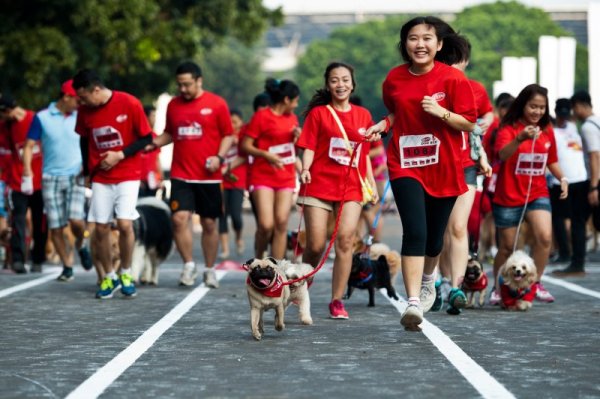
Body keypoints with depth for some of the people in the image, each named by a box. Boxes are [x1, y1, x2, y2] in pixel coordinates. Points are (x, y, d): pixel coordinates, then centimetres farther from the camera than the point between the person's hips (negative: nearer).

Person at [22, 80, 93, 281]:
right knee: (55, 227, 0)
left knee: (75, 219, -18)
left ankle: (81, 244, 13)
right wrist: (27, 170, -13)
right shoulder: (42, 118, -1)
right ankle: (67, 266, 14)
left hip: (75, 177, 0)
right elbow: (29, 146, 0)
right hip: (51, 177, 0)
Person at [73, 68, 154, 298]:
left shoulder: (129, 104, -14)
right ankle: (109, 277, 16)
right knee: (101, 228, -1)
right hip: (100, 178, 3)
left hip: (128, 175, -3)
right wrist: (87, 171, 13)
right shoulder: (85, 111, -2)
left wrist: (120, 155, -17)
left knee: (125, 225, -15)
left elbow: (146, 138, -8)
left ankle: (126, 273, 7)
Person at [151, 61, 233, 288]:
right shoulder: (173, 105, 8)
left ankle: (210, 270, 19)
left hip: (208, 176, -2)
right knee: (180, 218, -13)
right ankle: (189, 265, 2)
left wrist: (219, 157, -12)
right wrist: (153, 143, 0)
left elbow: (228, 135, 2)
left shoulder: (216, 104, -1)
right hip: (181, 175, 2)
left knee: (209, 223, 6)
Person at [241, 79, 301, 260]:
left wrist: (296, 137, 3)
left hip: (286, 177, 5)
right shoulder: (261, 116, -6)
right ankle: (258, 259, 11)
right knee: (266, 225, -14)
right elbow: (245, 145, -8)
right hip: (263, 177, -5)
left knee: (281, 224, -4)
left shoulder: (292, 118, 13)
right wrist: (266, 155, -20)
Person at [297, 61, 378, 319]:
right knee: (315, 246, -3)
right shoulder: (318, 113, 5)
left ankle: (337, 300, -6)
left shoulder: (363, 116, 13)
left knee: (345, 239, -13)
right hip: (319, 184, -2)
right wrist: (305, 169, -18)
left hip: (351, 187, 2)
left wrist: (372, 184, 16)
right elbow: (309, 147, 0)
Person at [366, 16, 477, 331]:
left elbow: (469, 123, -6)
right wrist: (383, 125, 0)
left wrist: (441, 112, -21)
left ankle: (428, 278, 45)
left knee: (434, 235, 12)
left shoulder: (453, 78, -8)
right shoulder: (394, 78, 1)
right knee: (414, 231, -17)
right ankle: (414, 302, -21)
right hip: (405, 164, 0)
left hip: (443, 168, 0)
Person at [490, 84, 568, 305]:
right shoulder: (509, 129, -10)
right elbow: (503, 154, -31)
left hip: (537, 194, 3)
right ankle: (498, 289, 25)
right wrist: (521, 139, -49)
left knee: (545, 236, -18)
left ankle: (536, 283, -2)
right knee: (507, 247, 6)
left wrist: (562, 178, 0)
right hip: (508, 196, -3)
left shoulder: (547, 131, 6)